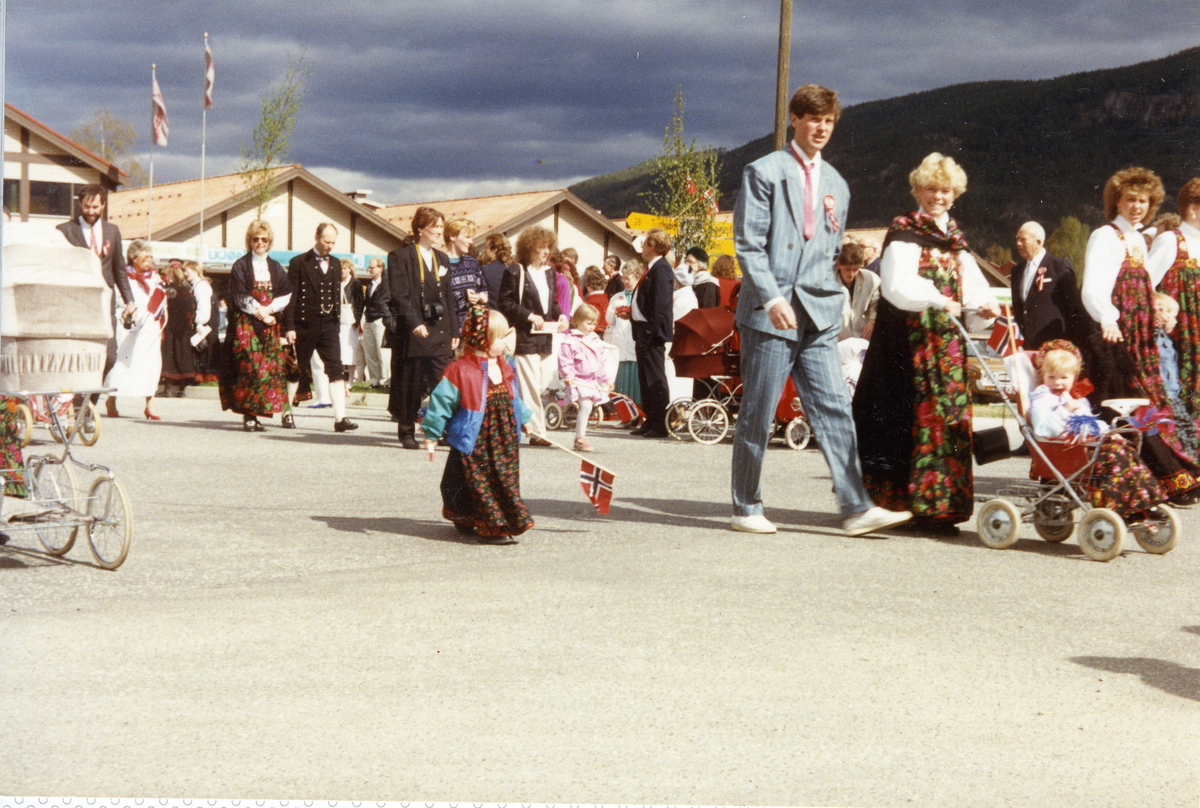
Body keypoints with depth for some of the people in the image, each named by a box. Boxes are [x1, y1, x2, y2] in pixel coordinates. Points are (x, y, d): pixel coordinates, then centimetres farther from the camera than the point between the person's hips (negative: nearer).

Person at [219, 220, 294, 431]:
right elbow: (241, 297, -4)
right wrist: (261, 314, -12)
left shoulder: (275, 267, 15)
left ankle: (286, 411, -2)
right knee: (249, 366, -10)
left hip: (271, 325, 3)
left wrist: (268, 309, -10)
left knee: (274, 366, -3)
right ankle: (248, 415, -10)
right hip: (247, 324, -3)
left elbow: (287, 295, 5)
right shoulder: (241, 266, 5)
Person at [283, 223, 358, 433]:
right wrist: (289, 327, -10)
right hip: (305, 326, -4)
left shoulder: (335, 264, 13)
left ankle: (340, 418, -12)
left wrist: (336, 321, 11)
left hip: (328, 325, 4)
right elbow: (290, 297, -5)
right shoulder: (299, 263, -2)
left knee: (337, 370, -8)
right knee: (296, 370, 7)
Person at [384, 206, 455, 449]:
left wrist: (453, 332, 13)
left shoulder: (442, 259, 17)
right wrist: (414, 323, -22)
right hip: (411, 332, -5)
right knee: (410, 385, 2)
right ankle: (407, 433, 13)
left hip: (440, 332, 5)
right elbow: (398, 295, -11)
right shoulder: (400, 256, -2)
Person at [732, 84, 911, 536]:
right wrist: (772, 298, -18)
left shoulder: (836, 185, 19)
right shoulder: (764, 173, 0)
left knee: (835, 410, -2)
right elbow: (747, 244, -7)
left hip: (819, 315, 5)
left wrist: (828, 299, 7)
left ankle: (856, 508, -4)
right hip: (770, 314, -5)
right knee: (757, 416, 0)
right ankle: (746, 510, 10)